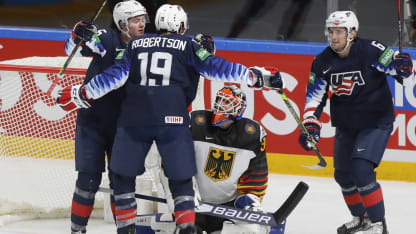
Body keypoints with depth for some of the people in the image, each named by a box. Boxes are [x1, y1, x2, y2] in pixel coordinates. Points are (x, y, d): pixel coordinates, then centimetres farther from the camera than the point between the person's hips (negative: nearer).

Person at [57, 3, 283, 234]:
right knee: (180, 176, 7)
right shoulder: (187, 46, 8)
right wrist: (256, 77, 6)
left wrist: (83, 94, 18)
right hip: (172, 120, -2)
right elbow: (214, 67, 2)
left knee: (123, 173, 14)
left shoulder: (136, 44, 15)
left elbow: (117, 75, 9)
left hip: (134, 119, 2)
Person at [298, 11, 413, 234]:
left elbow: (393, 61, -15)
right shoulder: (323, 62, -6)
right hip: (346, 126, 6)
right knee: (343, 174, 14)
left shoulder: (370, 51, -20)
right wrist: (311, 125, -15)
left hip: (376, 122, -6)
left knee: (361, 171, -20)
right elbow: (315, 97, -4)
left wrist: (401, 64, -39)